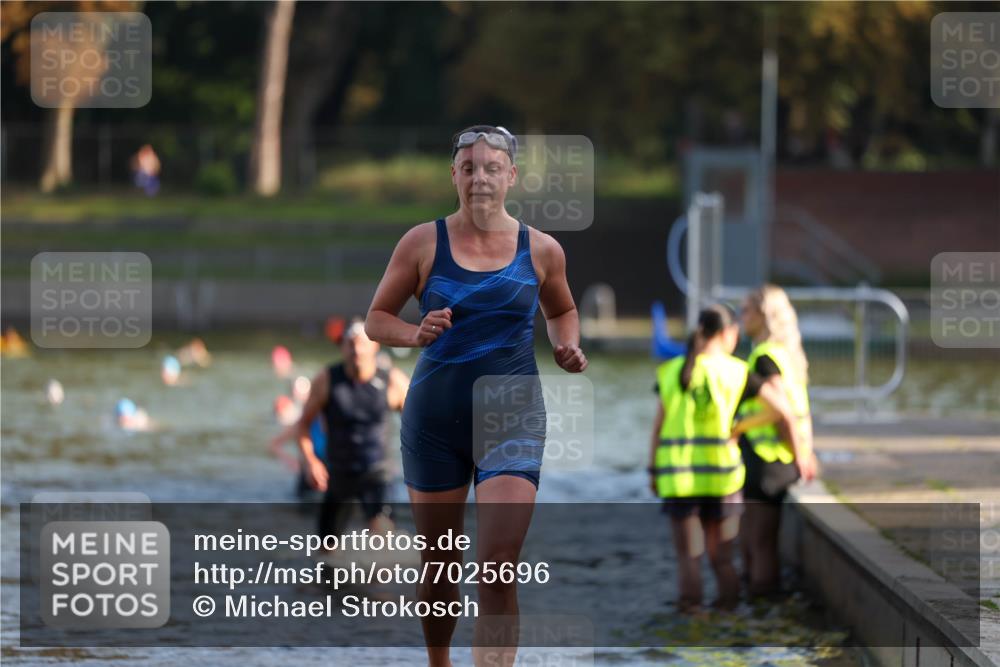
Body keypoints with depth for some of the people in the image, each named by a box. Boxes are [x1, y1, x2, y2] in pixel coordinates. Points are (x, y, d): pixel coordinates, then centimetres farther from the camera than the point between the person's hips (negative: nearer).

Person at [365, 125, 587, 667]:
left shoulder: (540, 250, 2)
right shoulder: (423, 243, -2)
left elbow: (561, 310, 22)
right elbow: (376, 319, 5)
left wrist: (567, 346, 0)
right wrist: (417, 334, -16)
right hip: (435, 416, 1)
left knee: (498, 571, -14)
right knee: (438, 563, 11)